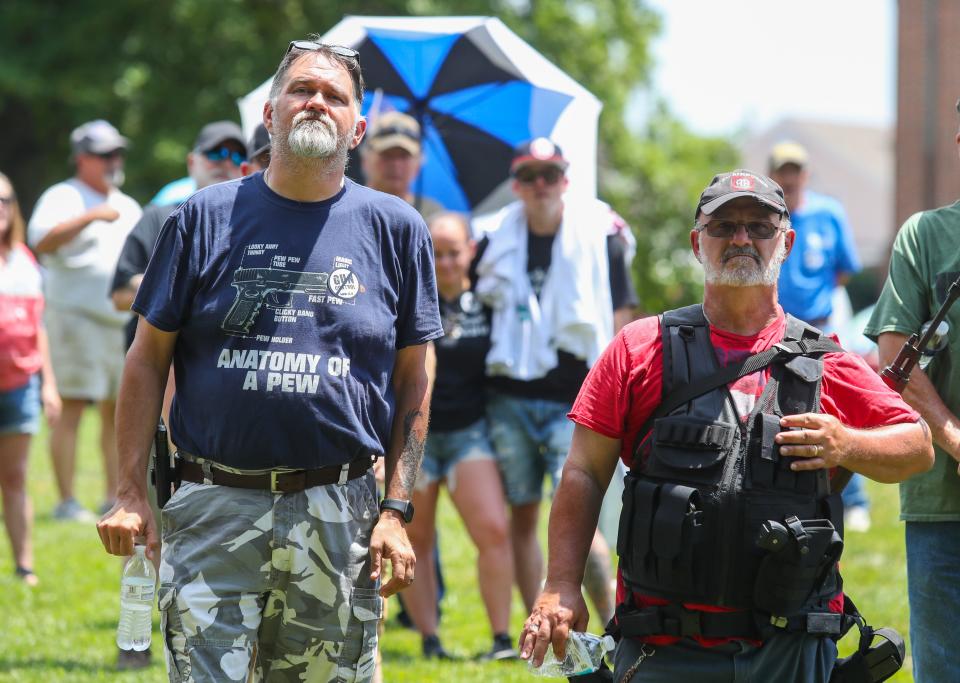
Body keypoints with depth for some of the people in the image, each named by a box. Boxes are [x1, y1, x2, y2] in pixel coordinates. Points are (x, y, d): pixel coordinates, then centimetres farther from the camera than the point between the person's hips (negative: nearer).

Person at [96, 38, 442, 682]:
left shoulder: (394, 228, 7)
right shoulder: (205, 217, 5)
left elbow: (414, 379, 9)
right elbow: (148, 360, 7)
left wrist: (398, 509, 1)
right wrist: (131, 492, -2)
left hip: (339, 518, 1)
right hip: (214, 509, -1)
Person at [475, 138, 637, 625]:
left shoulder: (598, 238, -2)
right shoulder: (496, 241, 6)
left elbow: (618, 323, 0)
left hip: (574, 403, -4)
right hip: (509, 400, 4)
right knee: (522, 515, 6)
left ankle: (613, 622, 1)